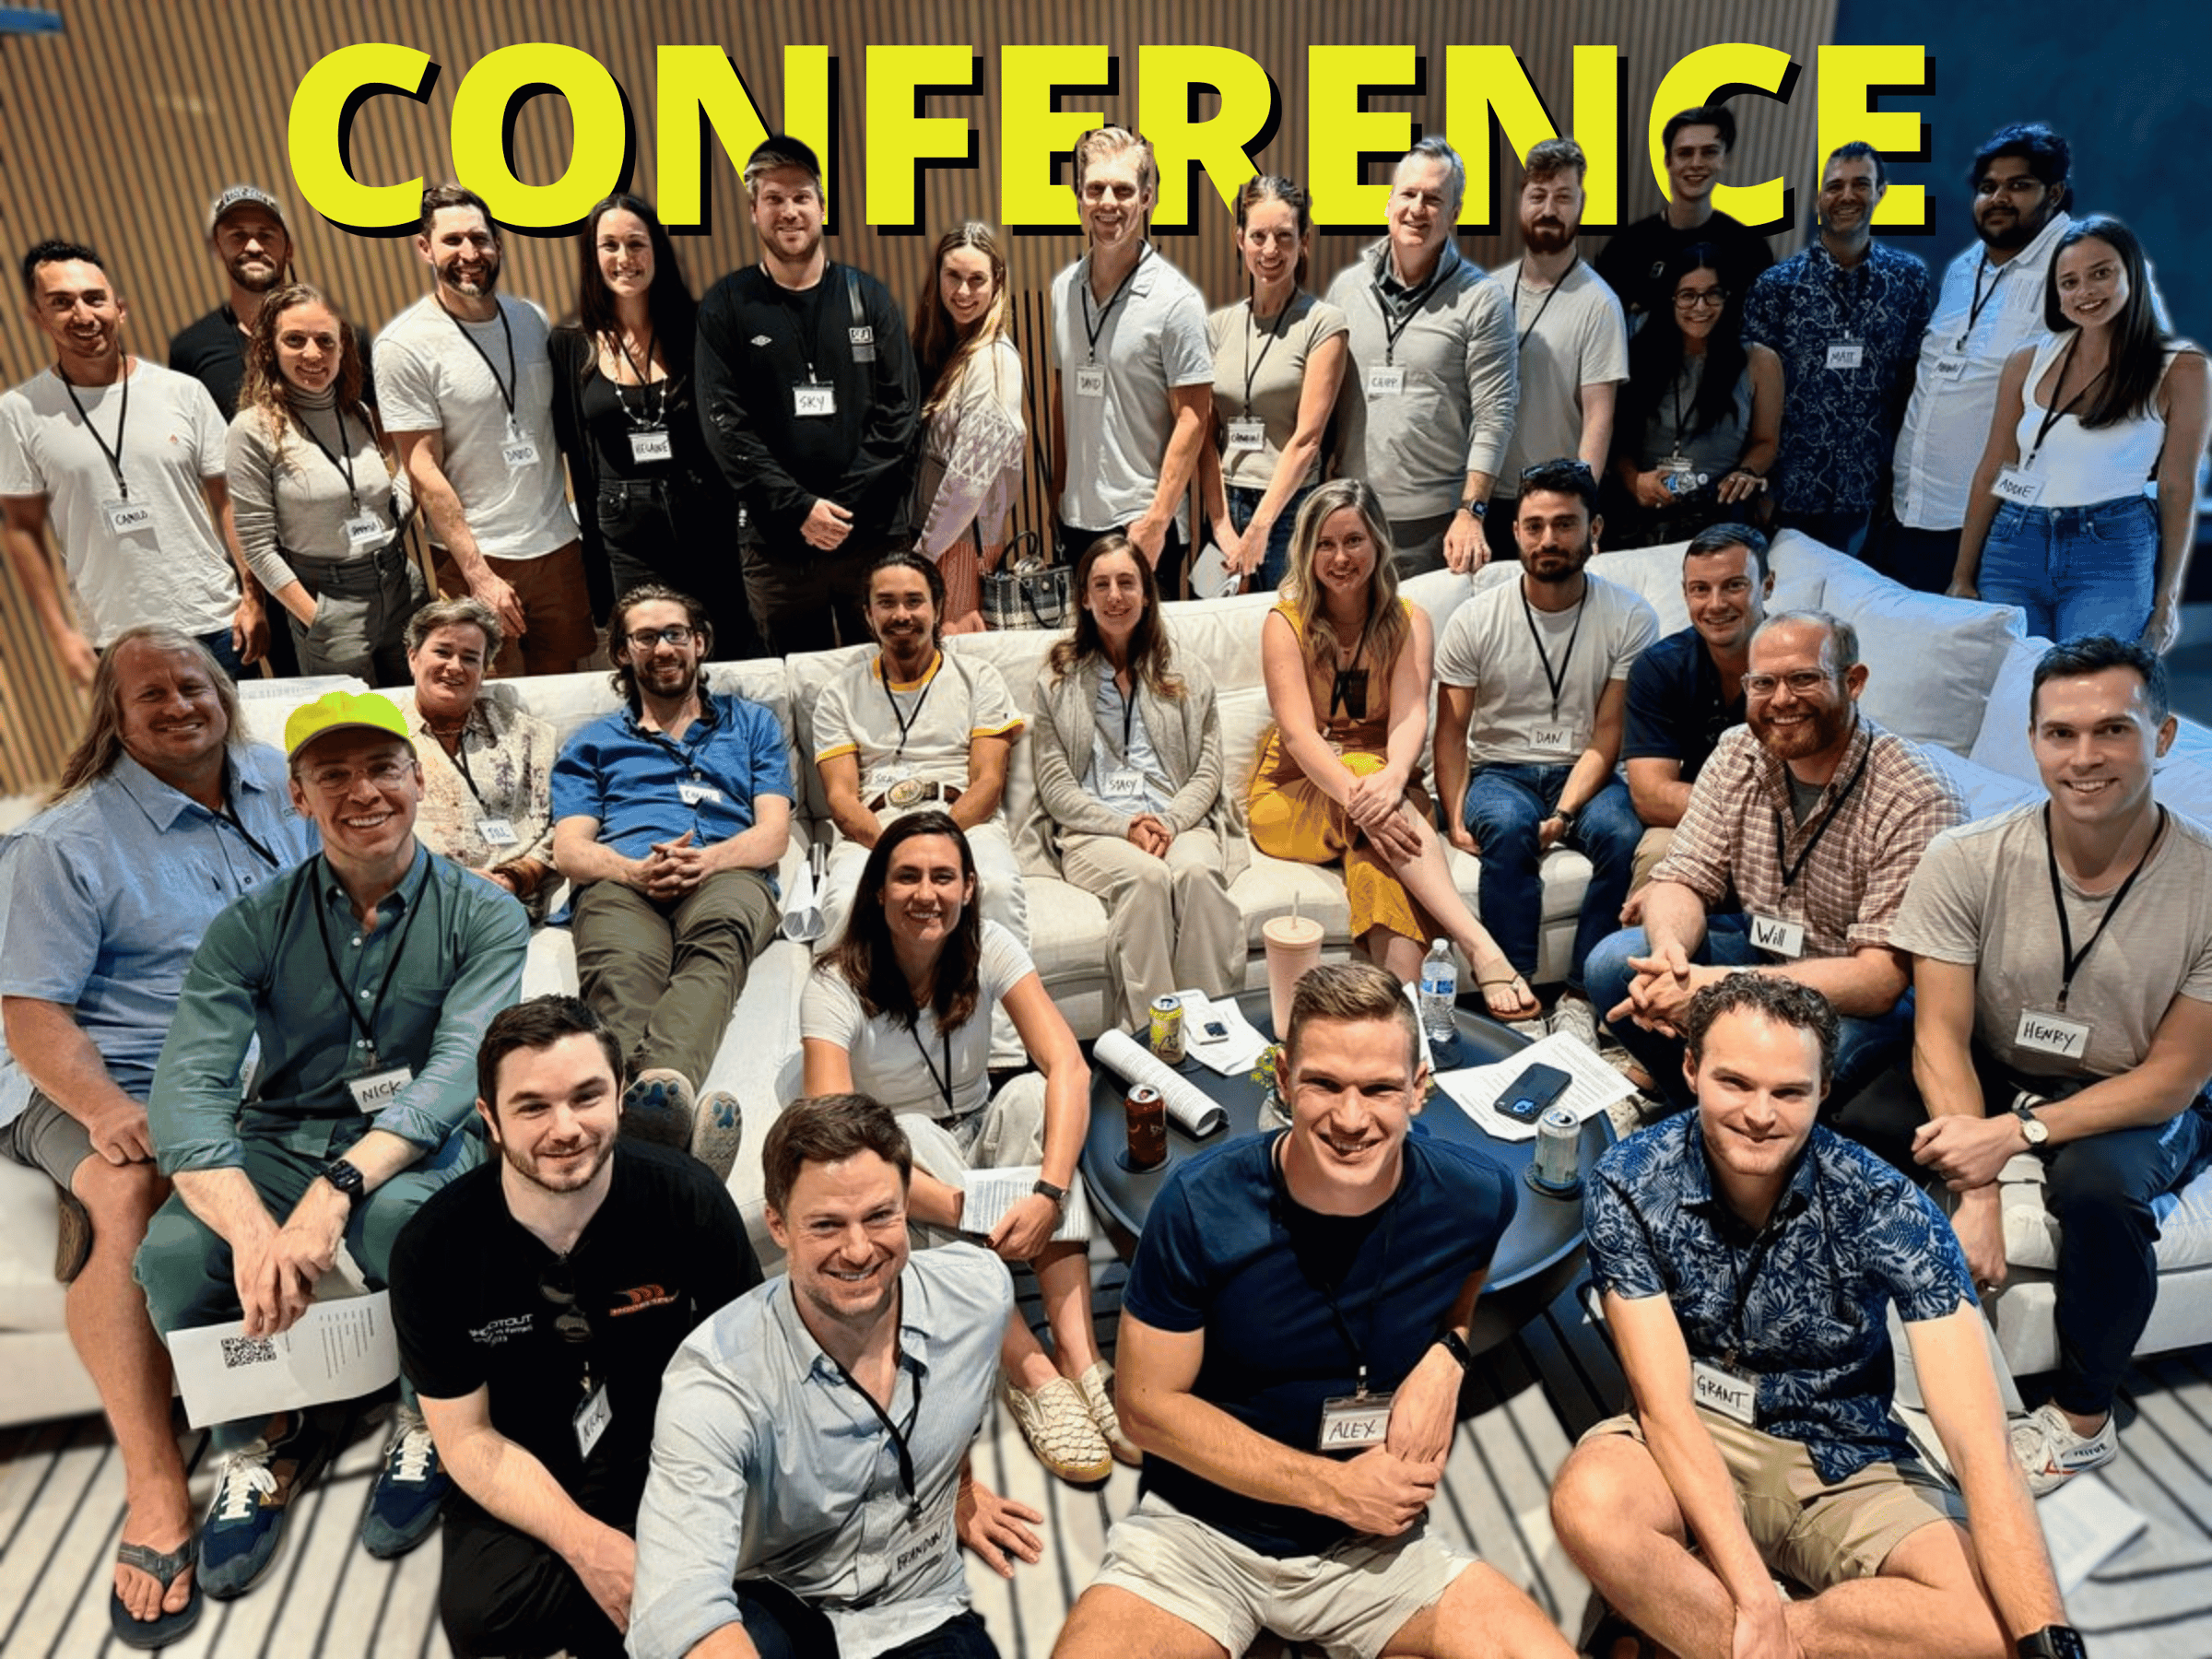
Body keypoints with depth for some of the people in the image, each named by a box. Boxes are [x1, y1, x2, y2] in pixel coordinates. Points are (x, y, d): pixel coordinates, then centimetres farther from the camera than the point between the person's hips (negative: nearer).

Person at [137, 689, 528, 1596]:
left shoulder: (481, 915, -5)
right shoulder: (253, 925, -1)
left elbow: (458, 1068, -19)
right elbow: (187, 1086, -13)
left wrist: (338, 1187, -35)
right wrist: (252, 1229, -31)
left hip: (414, 1147, -2)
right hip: (279, 1145, 3)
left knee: (400, 1215, -35)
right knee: (173, 1251, -27)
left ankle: (430, 1422, -3)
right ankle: (264, 1442, 5)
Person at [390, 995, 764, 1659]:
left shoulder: (691, 1201, -18)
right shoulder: (432, 1249, -14)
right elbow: (466, 1434, -7)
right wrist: (584, 1543, -19)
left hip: (668, 1453, 0)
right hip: (522, 1478, 1)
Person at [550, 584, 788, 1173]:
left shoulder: (752, 723, 30)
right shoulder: (592, 742, 32)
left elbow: (774, 832, 15)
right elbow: (569, 849, 16)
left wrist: (706, 859, -9)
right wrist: (639, 870, -8)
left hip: (726, 877, 0)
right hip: (622, 885, 1)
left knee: (716, 937, -41)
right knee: (621, 970, -39)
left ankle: (663, 1077, -68)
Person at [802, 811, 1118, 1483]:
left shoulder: (990, 949, -13)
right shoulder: (837, 986, -20)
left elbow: (1067, 1067, -25)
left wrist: (1049, 1193, -41)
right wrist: (959, 1208, -42)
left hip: (981, 1141, 2)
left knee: (1032, 1095, -29)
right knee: (907, 1134, -35)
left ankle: (1081, 1360, -35)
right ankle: (1033, 1376, -39)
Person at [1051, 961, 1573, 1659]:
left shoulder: (1476, 1198, -12)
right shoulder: (1202, 1206, -20)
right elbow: (1149, 1404, -11)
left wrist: (1447, 1356, -8)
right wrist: (1334, 1485, -13)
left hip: (1375, 1539, 3)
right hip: (1197, 1528, -2)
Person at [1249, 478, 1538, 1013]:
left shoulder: (1409, 622, 5)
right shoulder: (1286, 623, -2)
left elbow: (1410, 716, -12)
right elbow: (1298, 731, -16)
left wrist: (1393, 777, -36)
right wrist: (1357, 794, -35)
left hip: (1386, 786, 1)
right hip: (1296, 793, -1)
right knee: (1375, 811, -36)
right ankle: (1480, 946, -47)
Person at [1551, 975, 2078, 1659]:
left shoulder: (1886, 1208, -19)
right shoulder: (1629, 1184, -18)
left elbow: (1978, 1443, -24)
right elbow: (1664, 1405, -19)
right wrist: (1754, 1599, -28)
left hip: (1843, 1464, 2)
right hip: (1689, 1441, -2)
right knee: (1590, 1503, -34)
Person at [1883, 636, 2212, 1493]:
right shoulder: (1966, 862, -15)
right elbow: (1942, 1037, -15)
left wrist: (2016, 1133, -27)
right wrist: (1975, 1190, -28)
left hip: (2135, 1107, -1)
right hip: (1991, 1078, 2)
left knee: (2098, 1183, -35)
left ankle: (2084, 1416, -5)